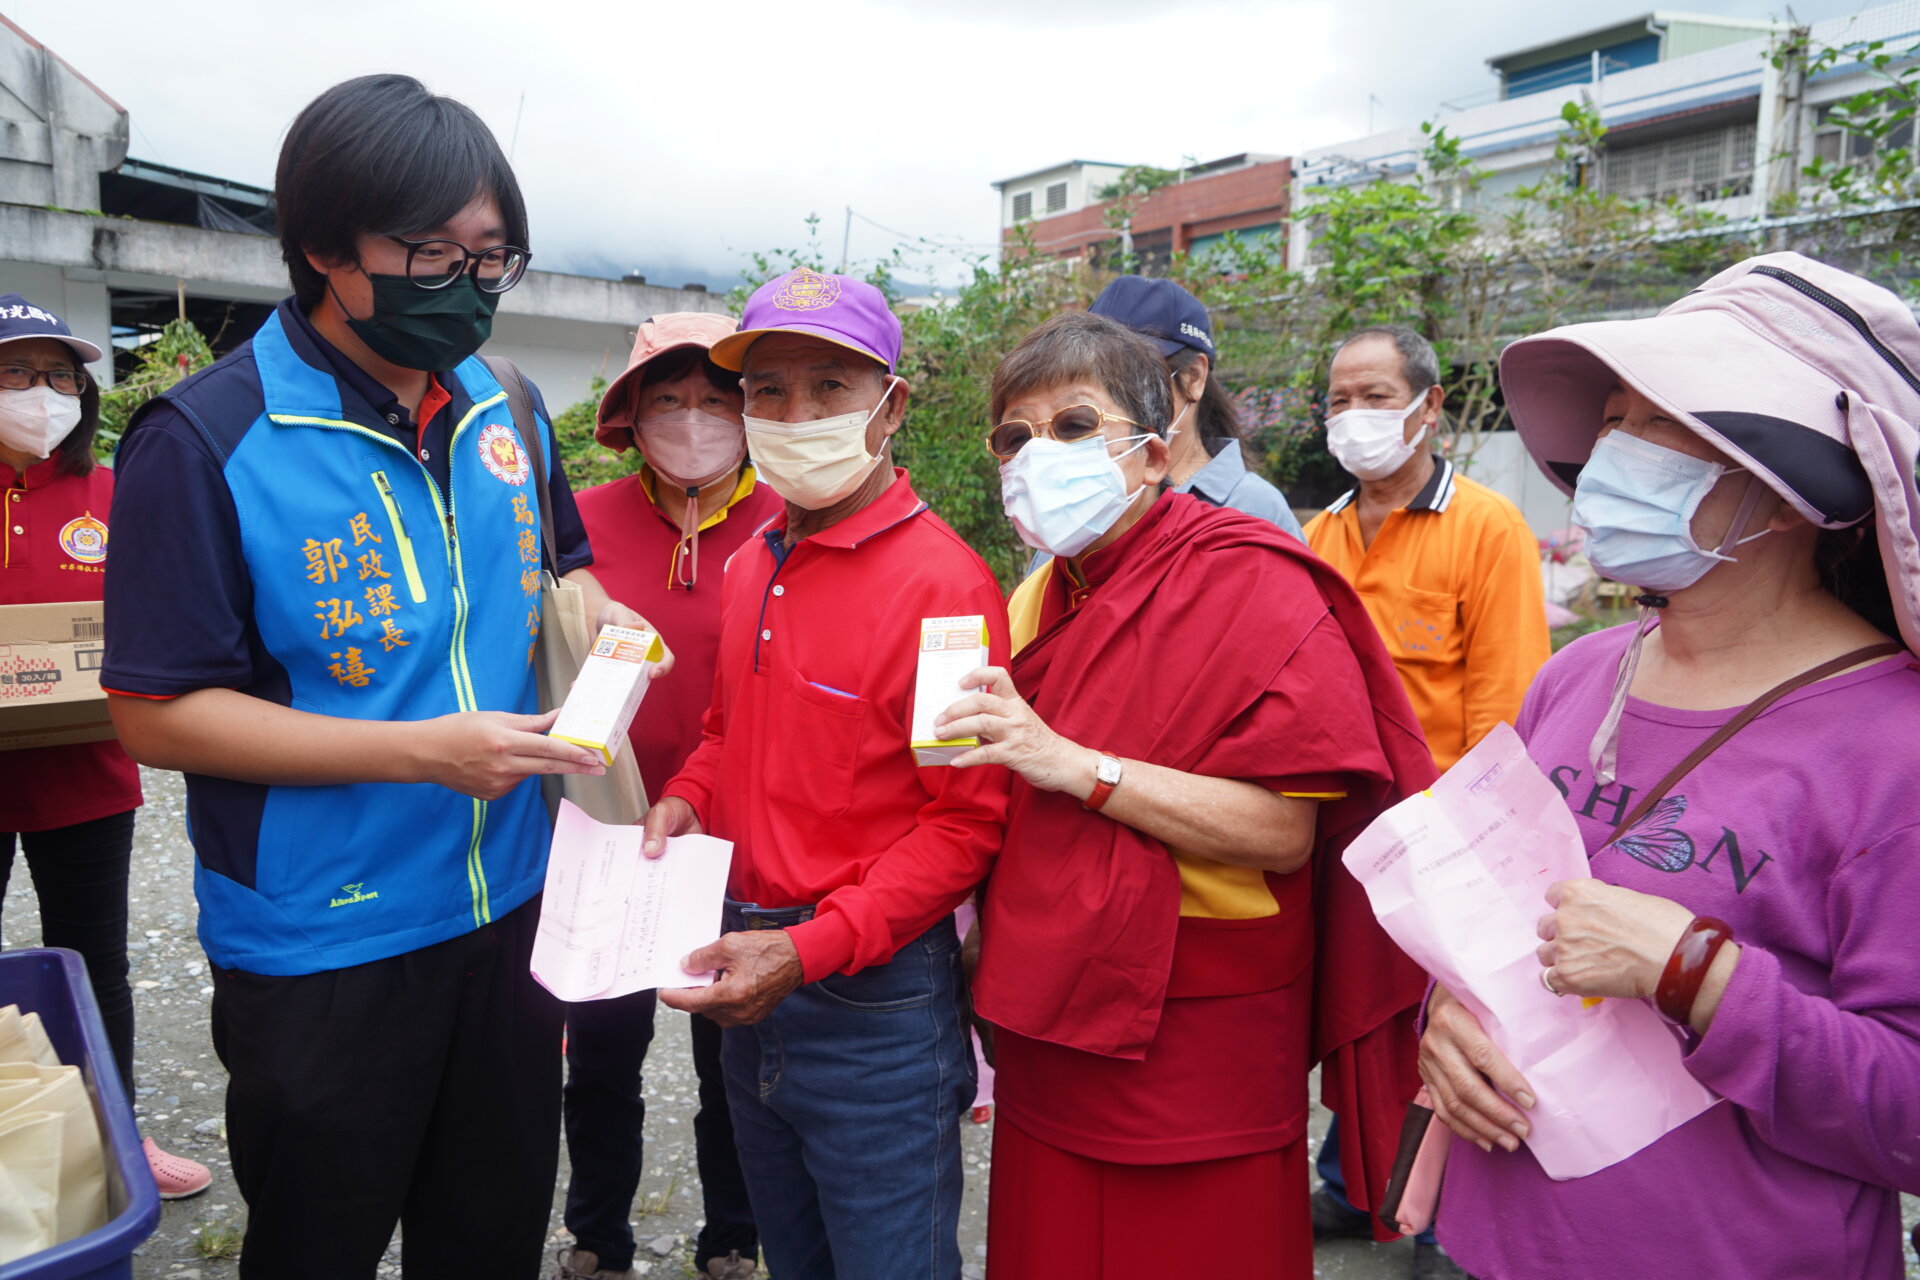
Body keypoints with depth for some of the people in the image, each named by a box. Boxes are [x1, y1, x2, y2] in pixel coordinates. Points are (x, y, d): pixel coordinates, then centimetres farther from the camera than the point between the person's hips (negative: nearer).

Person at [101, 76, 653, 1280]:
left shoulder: (508, 410, 1)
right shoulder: (206, 441, -16)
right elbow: (157, 715, -16)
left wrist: (589, 612, -6)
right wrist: (426, 750, -24)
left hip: (508, 909, 5)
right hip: (321, 947, -5)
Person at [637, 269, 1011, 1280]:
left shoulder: (942, 581, -18)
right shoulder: (752, 563, 7)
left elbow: (968, 822, -18)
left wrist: (810, 949, -23)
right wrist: (685, 800, 1)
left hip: (871, 998, -7)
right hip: (747, 976, 7)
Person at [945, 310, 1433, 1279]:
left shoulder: (1250, 587, -14)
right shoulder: (1044, 598, 9)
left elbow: (1284, 833, -23)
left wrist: (1077, 764, -27)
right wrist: (996, 953, 8)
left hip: (1194, 1070, -7)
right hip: (1048, 1045, 7)